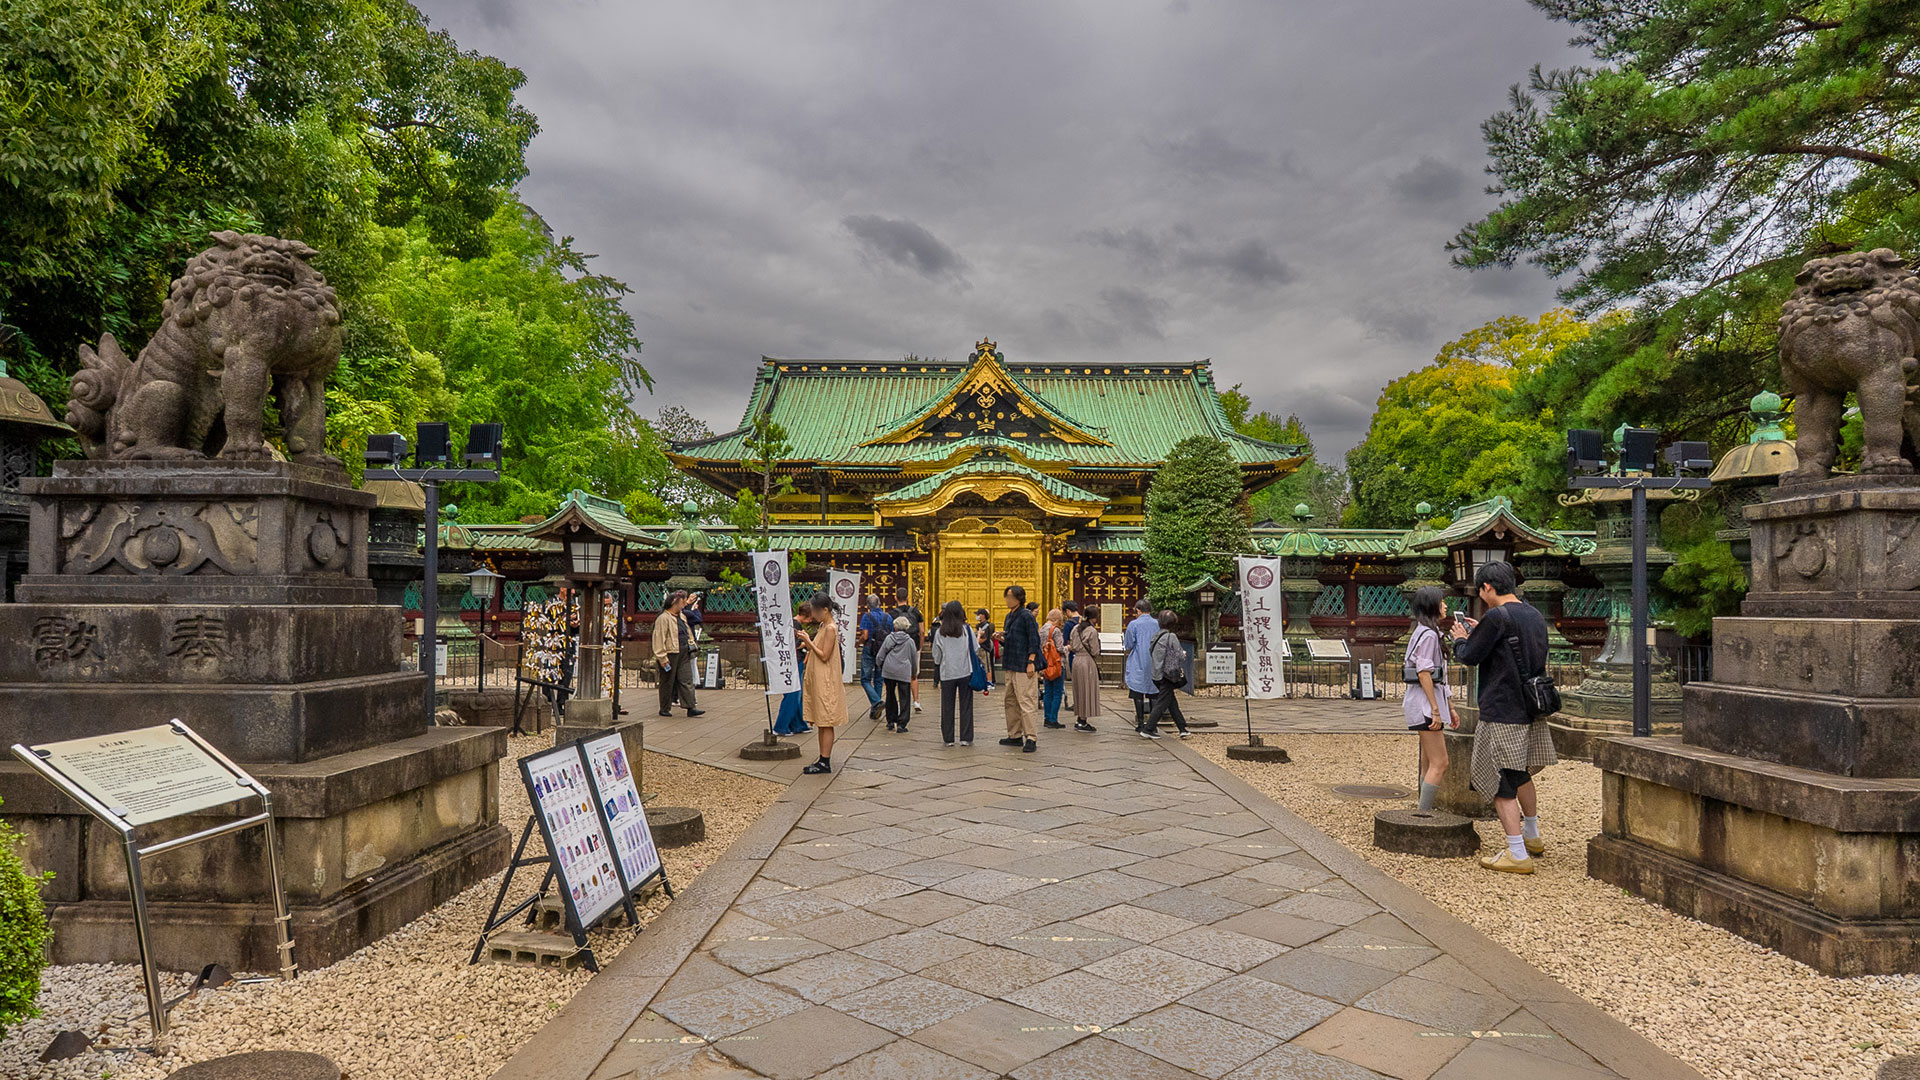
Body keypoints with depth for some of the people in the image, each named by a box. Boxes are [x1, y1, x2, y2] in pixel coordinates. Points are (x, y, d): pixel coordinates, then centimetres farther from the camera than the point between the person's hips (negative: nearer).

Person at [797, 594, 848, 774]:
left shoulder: (830, 629, -15)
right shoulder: (822, 627, 14)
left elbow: (824, 656, -18)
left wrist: (809, 642, -13)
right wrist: (808, 644, 5)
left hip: (826, 683, -10)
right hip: (818, 681, 10)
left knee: (826, 723, -5)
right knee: (821, 724, 11)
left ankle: (825, 763, -2)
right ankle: (823, 760, 16)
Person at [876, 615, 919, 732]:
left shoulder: (889, 638, 1)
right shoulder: (910, 641, 1)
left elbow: (880, 656, 2)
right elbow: (914, 659, 10)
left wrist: (880, 666, 22)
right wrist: (914, 673, 25)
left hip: (888, 671, 2)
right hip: (904, 673, -2)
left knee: (890, 696, 16)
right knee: (903, 698, 2)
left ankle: (891, 722, 21)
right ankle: (901, 724, -5)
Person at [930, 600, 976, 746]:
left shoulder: (940, 632, -2)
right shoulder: (967, 630, -5)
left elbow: (936, 655, 5)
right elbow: (975, 650, 1)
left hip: (947, 673, 1)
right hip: (965, 672, -1)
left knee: (947, 707, 8)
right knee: (966, 706, 6)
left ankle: (948, 738, 10)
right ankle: (966, 738, 6)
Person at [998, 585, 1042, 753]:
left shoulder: (1026, 616, -10)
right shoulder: (1009, 616, 16)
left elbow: (1034, 640, -14)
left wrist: (1031, 662, -20)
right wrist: (1002, 639, 2)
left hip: (1024, 666, -10)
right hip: (1011, 665, 10)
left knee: (1026, 701, -9)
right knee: (1011, 701, 14)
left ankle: (1030, 739, -8)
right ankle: (1015, 736, 23)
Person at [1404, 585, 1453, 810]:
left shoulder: (1425, 632, 19)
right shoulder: (1428, 634, -13)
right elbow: (1423, 673, -19)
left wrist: (1448, 707, 23)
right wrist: (1435, 710, -21)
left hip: (1430, 701, 11)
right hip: (1426, 702, -11)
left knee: (1428, 764, 10)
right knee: (1439, 764, -10)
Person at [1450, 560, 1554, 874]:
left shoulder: (1497, 617, -18)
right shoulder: (1535, 616, 10)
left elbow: (1470, 656, -12)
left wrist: (1460, 639, 9)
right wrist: (1479, 633, 21)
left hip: (1502, 713, -9)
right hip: (1531, 711, 9)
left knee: (1501, 784, -2)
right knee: (1521, 775, 25)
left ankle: (1517, 855, -2)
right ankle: (1532, 837, 39)